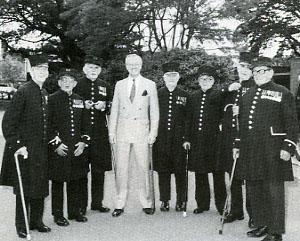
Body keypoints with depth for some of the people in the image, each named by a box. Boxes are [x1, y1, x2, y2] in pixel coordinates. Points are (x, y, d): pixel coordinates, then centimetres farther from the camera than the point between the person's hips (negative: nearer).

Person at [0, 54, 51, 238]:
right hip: (25, 150, -7)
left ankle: (37, 220, 28)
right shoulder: (23, 92, -13)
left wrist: (52, 140, 12)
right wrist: (17, 145, -19)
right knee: (24, 189, 3)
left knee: (40, 187, 14)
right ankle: (21, 225, 16)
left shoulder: (45, 93, 9)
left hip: (41, 150, 7)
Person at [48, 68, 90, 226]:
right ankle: (58, 214, 15)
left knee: (76, 181, 12)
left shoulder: (79, 100, 11)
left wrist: (83, 142, 1)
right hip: (58, 149, -4)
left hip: (77, 148, 5)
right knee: (58, 181, 4)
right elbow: (48, 124, -7)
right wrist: (56, 144, -13)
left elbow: (85, 124, 14)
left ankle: (75, 211, 25)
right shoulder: (52, 99, -4)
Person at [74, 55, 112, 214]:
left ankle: (97, 202, 20)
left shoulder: (105, 86, 13)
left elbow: (111, 109, 16)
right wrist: (83, 105, -12)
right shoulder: (76, 85, 2)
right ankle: (80, 205, 11)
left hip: (100, 133, 3)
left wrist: (104, 106, -5)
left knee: (99, 169, 7)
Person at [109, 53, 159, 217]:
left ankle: (147, 203, 15)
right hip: (122, 131, 2)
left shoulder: (150, 85, 6)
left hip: (141, 131, -1)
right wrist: (112, 132, 4)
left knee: (143, 168, 2)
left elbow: (154, 112, 5)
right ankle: (119, 204, 13)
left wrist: (153, 133, -2)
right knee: (121, 168, 3)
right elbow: (114, 110, 11)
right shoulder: (119, 85, 11)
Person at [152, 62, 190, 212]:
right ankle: (165, 201, 16)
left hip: (179, 139, 0)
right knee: (163, 171, 5)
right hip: (161, 139, 1)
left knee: (180, 171, 3)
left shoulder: (184, 95, 6)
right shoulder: (157, 94, 7)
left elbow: (188, 119, 4)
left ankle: (181, 201, 15)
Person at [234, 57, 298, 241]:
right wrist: (238, 145, 17)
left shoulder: (283, 93, -2)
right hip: (250, 150, 6)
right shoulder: (248, 95, 17)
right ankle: (262, 225, 27)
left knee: (274, 191, -1)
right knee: (254, 189, 12)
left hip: (272, 150, -6)